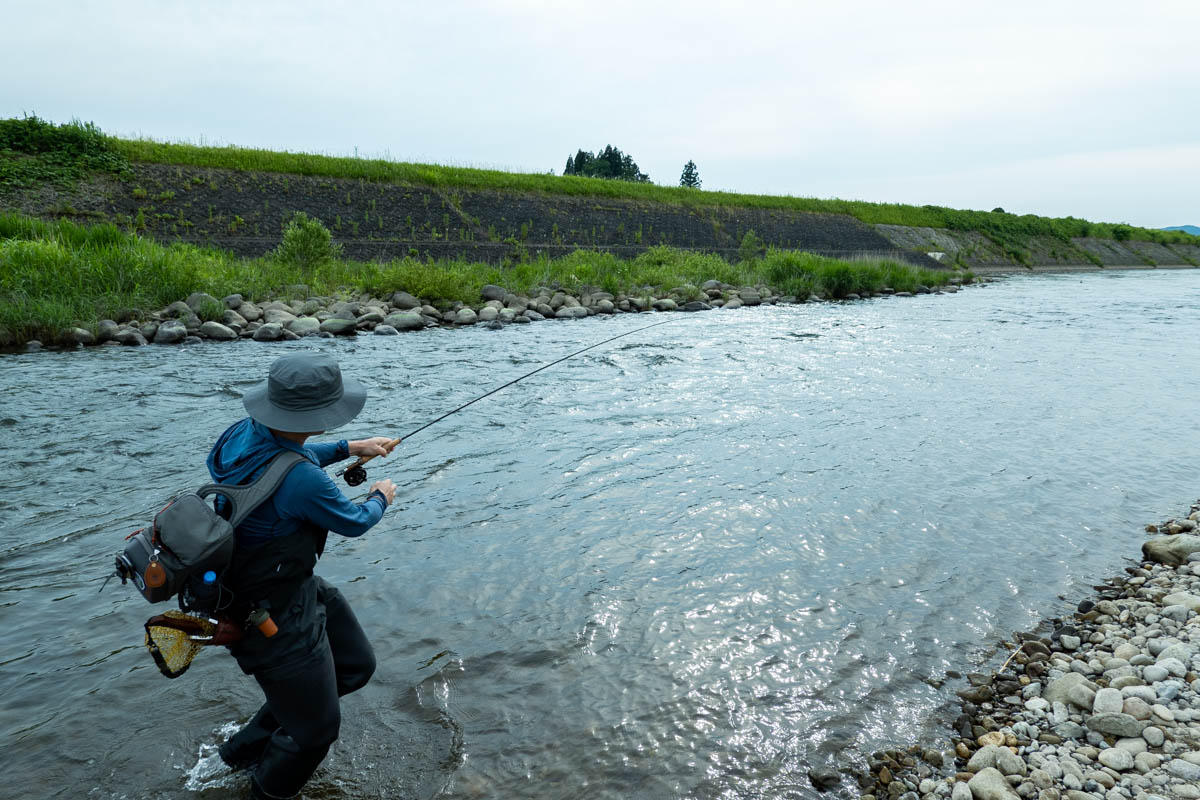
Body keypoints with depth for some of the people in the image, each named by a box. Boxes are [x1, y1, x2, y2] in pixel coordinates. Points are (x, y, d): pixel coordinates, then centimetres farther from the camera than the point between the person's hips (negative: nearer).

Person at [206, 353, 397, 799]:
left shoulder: (247, 431, -9)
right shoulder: (302, 480, -35)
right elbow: (353, 522, -14)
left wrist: (351, 449, 19)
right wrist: (380, 499, 7)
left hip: (295, 584, 9)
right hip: (274, 616, -9)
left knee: (355, 666, 22)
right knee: (315, 728, 10)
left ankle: (249, 746, 37)